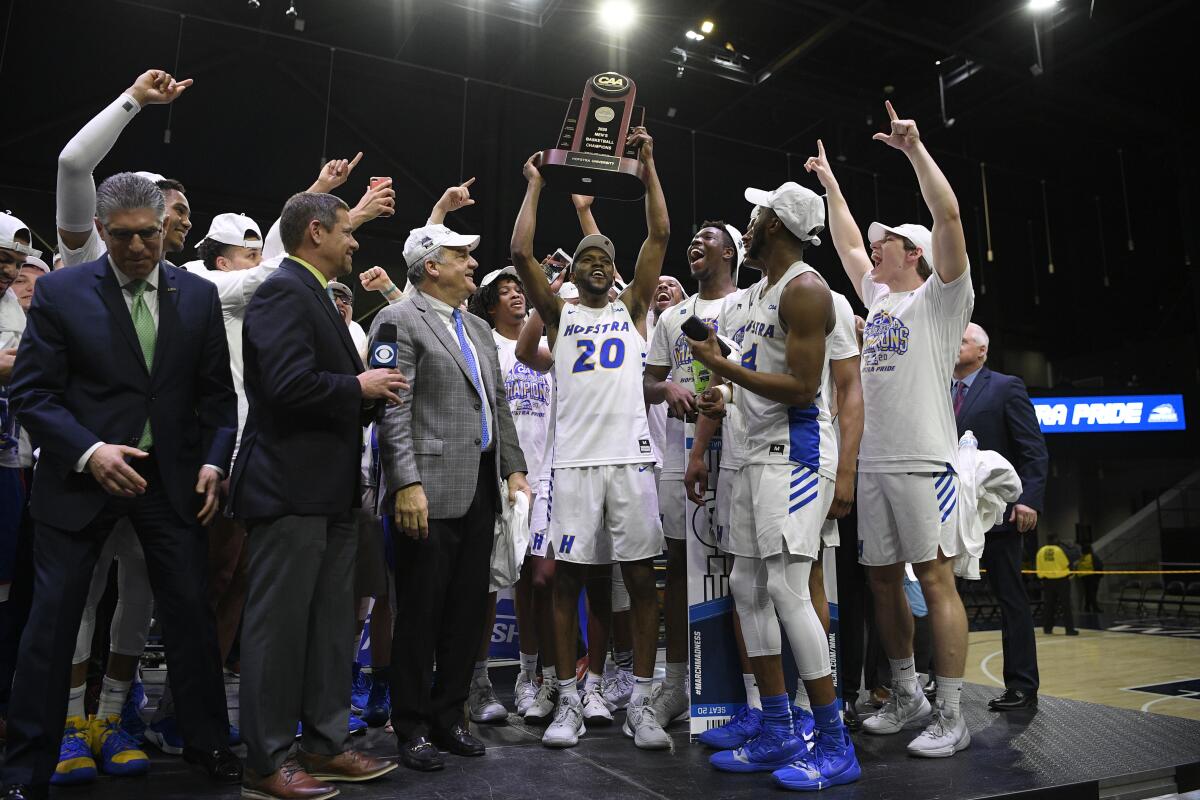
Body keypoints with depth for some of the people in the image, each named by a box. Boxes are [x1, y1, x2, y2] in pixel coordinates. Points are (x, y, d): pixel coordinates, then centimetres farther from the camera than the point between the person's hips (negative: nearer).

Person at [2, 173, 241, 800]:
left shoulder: (199, 296, 4)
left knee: (191, 613, 8)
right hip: (82, 476, -2)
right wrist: (90, 452, -18)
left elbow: (218, 394, 8)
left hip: (171, 478, 2)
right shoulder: (60, 292, -2)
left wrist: (213, 462, -5)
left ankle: (206, 743, 26)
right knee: (52, 623, 5)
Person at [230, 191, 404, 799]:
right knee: (279, 627, 1)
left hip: (327, 492, 10)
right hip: (289, 489, -10)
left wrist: (369, 397, 7)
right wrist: (360, 388, -11)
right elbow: (289, 384, -25)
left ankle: (324, 744, 26)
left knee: (330, 625, 14)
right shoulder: (283, 291, -12)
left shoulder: (311, 294, 19)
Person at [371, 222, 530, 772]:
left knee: (467, 611, 12)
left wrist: (514, 469, 11)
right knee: (420, 613, 3)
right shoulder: (399, 321, -5)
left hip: (481, 490, 7)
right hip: (429, 493, -7)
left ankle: (449, 716, 26)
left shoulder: (479, 328, 19)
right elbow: (392, 411, -13)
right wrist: (407, 484, -20)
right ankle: (411, 727, 18)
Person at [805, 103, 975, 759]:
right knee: (881, 579, 10)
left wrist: (914, 149, -9)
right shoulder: (878, 299, 20)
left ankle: (951, 717, 3)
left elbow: (948, 217, -10)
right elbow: (847, 244, 30)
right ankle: (907, 697, 23)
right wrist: (830, 184, 34)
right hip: (869, 464, 7)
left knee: (935, 579, -5)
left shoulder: (941, 297, 2)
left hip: (923, 461, -7)